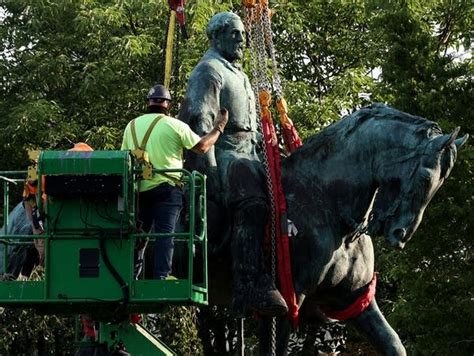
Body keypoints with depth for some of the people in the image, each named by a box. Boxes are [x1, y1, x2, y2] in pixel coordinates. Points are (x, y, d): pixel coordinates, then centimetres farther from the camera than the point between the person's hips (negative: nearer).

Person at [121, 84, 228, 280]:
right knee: (164, 234, -5)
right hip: (167, 188, -4)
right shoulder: (175, 126, -5)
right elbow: (202, 146, 2)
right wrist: (218, 128, 17)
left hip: (139, 189, 4)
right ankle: (160, 277, -12)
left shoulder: (132, 125, 8)